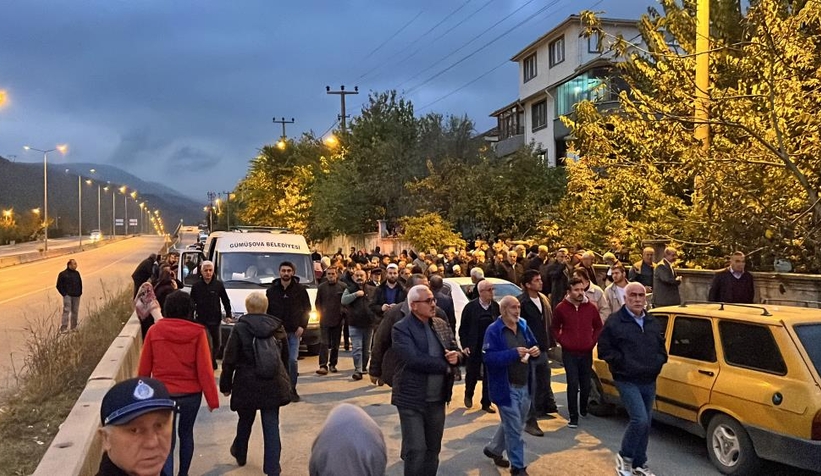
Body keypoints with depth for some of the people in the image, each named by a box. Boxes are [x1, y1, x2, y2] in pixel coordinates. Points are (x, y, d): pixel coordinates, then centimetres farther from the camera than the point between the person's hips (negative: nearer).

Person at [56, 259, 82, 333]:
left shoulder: (77, 273, 11)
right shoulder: (63, 274, -4)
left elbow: (80, 284, 21)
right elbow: (59, 286, -2)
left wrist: (80, 292, 11)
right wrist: (64, 294, -8)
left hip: (76, 296, 5)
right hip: (67, 295, -5)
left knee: (75, 311, 9)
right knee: (67, 311, -14)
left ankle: (73, 327, 19)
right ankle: (64, 328, -15)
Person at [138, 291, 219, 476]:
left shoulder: (154, 331, -6)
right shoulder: (197, 333, -11)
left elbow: (144, 368, 1)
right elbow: (205, 369, -12)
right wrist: (212, 399, -5)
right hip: (191, 394, 0)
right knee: (186, 433, 21)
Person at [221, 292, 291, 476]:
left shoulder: (240, 328, -8)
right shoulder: (278, 327, 4)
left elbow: (229, 361, -7)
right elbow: (285, 358, 13)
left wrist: (225, 385, 3)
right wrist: (282, 380, 26)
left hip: (247, 385, -2)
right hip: (273, 385, 2)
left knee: (245, 421, 20)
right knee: (271, 426, 2)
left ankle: (240, 454, 43)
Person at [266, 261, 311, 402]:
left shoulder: (300, 289, 0)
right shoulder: (272, 290, 3)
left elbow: (307, 309, 4)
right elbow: (266, 310, 7)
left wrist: (302, 326, -6)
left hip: (294, 331, -1)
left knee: (292, 360, -6)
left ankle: (292, 389, 5)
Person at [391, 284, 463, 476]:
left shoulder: (441, 325, 8)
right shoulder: (401, 329, -13)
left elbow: (457, 351, 12)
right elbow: (414, 360, -24)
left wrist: (456, 356, -13)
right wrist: (445, 365, -15)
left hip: (437, 399, 6)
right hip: (412, 400, -6)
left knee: (433, 449, 16)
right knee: (416, 450, -3)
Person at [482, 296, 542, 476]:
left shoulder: (523, 326, 6)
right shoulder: (493, 331, -15)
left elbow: (534, 346, 16)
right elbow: (489, 357, -24)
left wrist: (536, 351, -8)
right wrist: (513, 353, -30)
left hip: (525, 386, 7)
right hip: (506, 387, -7)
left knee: (512, 424, 21)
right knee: (514, 429, 1)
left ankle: (493, 449, 42)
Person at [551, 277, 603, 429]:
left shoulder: (590, 307, 2)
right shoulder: (561, 308, -4)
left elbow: (598, 327, 14)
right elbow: (554, 328, 7)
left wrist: (593, 342, 5)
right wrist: (562, 342, -2)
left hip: (586, 353, 3)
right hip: (569, 353, -2)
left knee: (586, 384, 10)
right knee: (573, 384, -7)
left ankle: (583, 409, 33)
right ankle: (573, 416, -2)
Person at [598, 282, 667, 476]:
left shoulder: (653, 323, 11)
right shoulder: (614, 321, -9)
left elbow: (661, 348, 22)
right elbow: (605, 350, -9)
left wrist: (658, 362, 4)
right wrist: (624, 363, -15)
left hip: (649, 381, 7)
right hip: (627, 380, -7)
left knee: (645, 424, 12)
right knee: (640, 419, -17)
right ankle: (624, 456, 4)